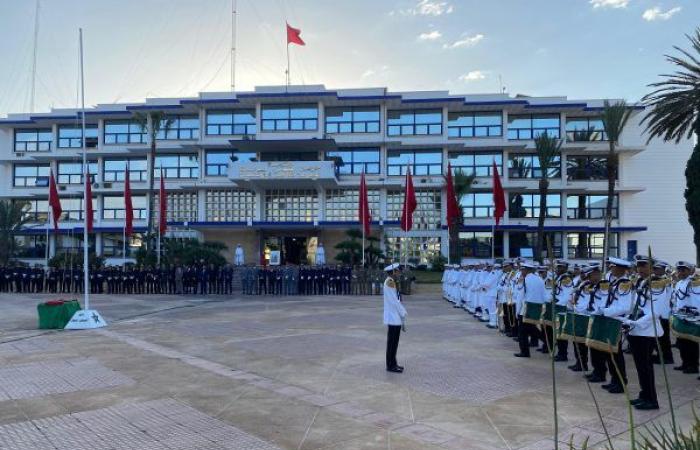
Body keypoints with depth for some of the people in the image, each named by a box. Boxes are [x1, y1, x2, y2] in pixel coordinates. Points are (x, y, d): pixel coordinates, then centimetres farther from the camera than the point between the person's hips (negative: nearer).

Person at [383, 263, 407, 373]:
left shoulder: (391, 282, 13)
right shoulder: (390, 282, -17)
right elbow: (394, 301, -19)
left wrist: (402, 313, 11)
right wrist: (403, 314, -11)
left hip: (395, 318, 9)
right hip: (393, 318, -9)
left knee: (394, 343, 15)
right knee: (392, 342, -1)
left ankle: (392, 364, 23)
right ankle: (391, 365, 6)